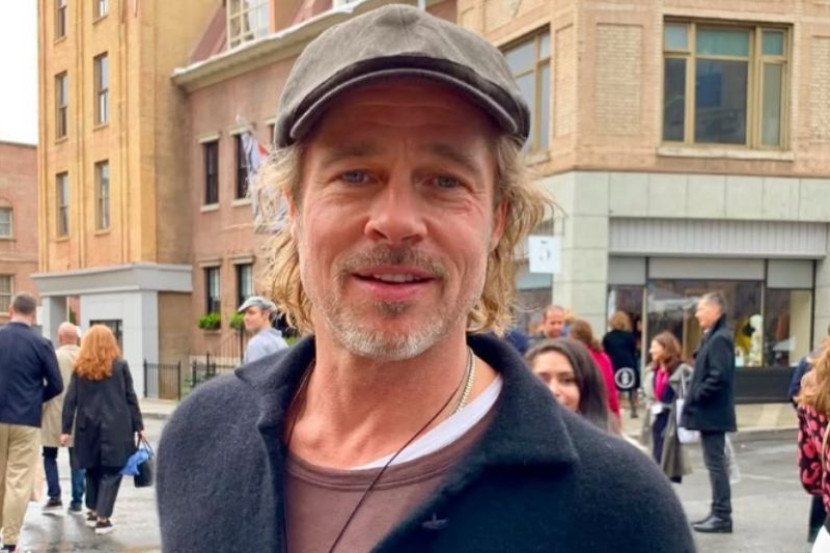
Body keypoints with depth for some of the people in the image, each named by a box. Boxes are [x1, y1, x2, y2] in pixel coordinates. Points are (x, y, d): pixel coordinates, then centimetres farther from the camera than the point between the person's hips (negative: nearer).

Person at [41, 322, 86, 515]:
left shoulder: (54, 357, -12)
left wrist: (40, 410, 2)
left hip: (56, 415, -3)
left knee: (50, 456, 14)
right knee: (77, 459, 10)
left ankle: (55, 497, 9)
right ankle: (77, 502, 9)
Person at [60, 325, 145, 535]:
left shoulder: (80, 368, 4)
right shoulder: (120, 366, -1)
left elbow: (70, 400, 2)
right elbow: (130, 398, 0)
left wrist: (66, 428, 5)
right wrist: (138, 426, 5)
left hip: (88, 427, 3)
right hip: (115, 427, -3)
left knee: (93, 469, 17)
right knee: (111, 471, 1)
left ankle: (92, 512, 27)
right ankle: (103, 518, -4)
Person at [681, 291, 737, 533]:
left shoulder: (720, 339, -17)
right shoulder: (713, 337, 15)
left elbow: (719, 377, -24)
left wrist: (695, 396, -16)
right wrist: (695, 397, 10)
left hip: (712, 413, -10)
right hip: (710, 412, 10)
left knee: (716, 463, -5)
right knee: (715, 463, 14)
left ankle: (722, 516, 1)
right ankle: (718, 513, 20)